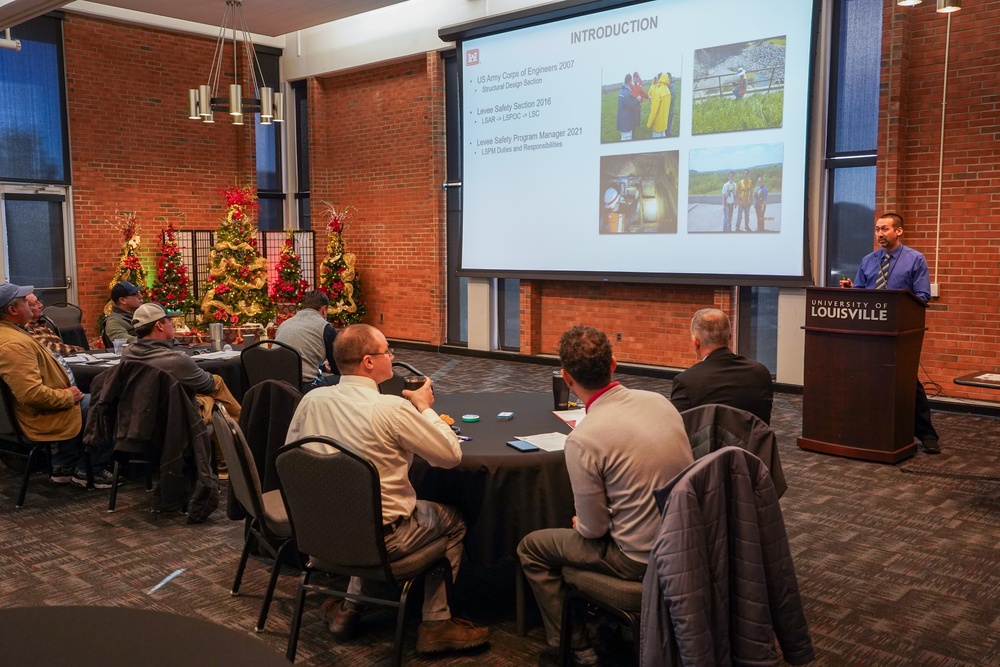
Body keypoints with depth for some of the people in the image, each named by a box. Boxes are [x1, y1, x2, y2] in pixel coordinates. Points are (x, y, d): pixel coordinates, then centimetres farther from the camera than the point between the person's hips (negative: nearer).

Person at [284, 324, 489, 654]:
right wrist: (425, 408, -1)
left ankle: (349, 608, 30)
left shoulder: (311, 400, -6)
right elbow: (451, 454, -14)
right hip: (381, 538, -6)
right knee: (452, 522, 19)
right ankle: (435, 624, 21)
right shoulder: (392, 408, -23)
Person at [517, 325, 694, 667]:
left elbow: (594, 529, -14)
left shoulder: (582, 440, -23)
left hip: (643, 559, -6)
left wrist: (580, 523, 9)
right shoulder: (660, 401, -4)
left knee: (531, 547, 13)